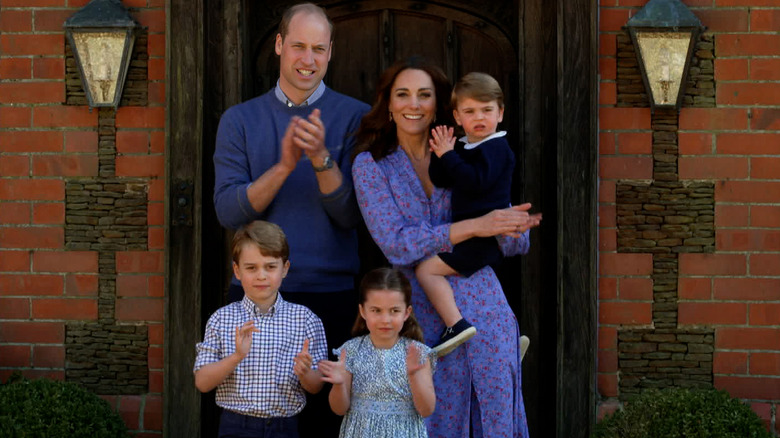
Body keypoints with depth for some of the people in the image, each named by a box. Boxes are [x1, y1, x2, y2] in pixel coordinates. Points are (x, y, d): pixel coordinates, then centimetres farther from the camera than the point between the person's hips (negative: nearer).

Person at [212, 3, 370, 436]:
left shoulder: (354, 118, 3)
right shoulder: (240, 120, 8)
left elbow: (351, 215, -5)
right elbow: (228, 212, -3)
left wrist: (321, 158, -21)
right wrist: (284, 166, -17)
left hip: (330, 295, -1)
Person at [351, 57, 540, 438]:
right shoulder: (371, 166, 3)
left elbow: (516, 243, 9)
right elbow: (396, 244, -11)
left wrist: (512, 227, -15)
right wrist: (473, 227, -19)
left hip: (485, 314, 2)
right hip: (423, 318, -2)